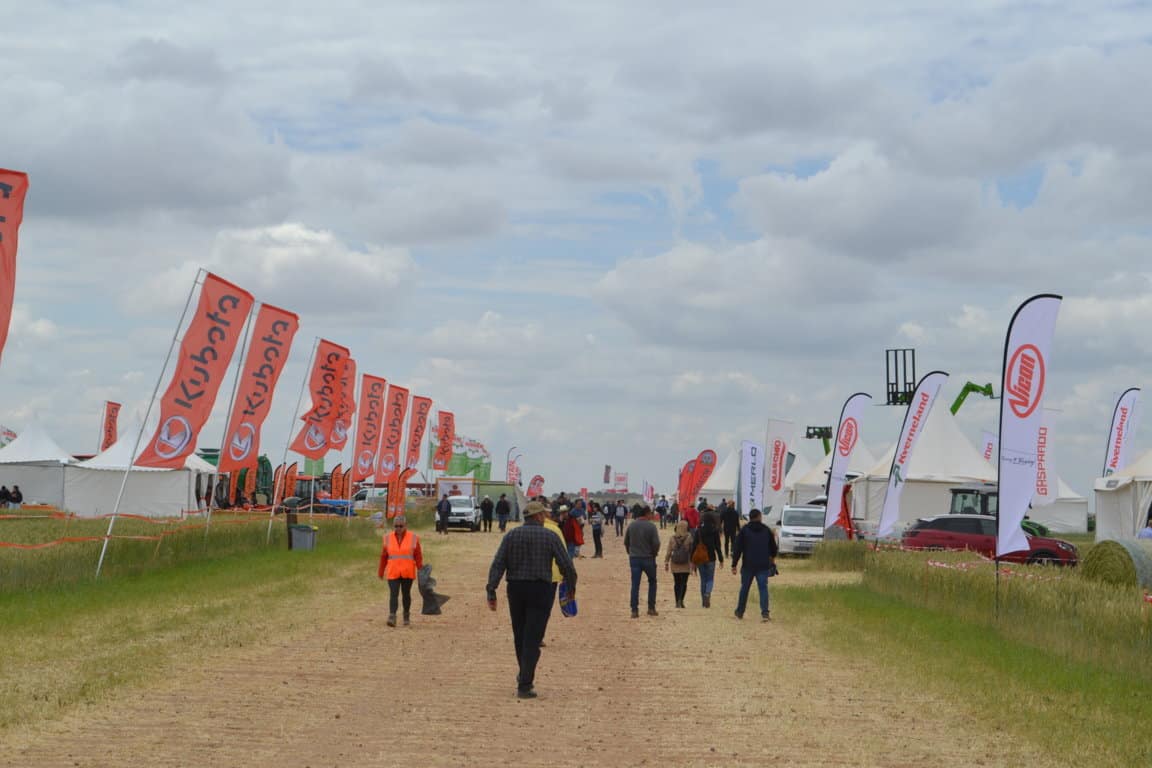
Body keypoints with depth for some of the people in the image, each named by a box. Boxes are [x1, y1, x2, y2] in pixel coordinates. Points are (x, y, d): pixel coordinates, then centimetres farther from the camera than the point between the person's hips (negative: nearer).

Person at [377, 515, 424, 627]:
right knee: (393, 594, -11)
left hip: (407, 572, 0)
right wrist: (381, 571, 11)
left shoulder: (413, 538, 0)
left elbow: (418, 557, 0)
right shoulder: (388, 538, 4)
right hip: (393, 572, 0)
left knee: (406, 594, 11)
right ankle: (392, 617, -19)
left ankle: (407, 617, 24)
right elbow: (383, 556, 8)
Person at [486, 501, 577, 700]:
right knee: (532, 639, -2)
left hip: (515, 589, 3)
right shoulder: (549, 536, -3)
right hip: (540, 590, -3)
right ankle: (524, 686, -8)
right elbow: (566, 566, -5)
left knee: (519, 635, 19)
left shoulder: (511, 536, 3)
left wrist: (491, 592, -7)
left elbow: (497, 565, -5)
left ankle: (525, 677, 36)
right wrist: (571, 587, 11)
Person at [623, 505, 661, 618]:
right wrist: (654, 553, 4)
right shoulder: (651, 526, -10)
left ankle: (634, 610, -2)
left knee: (635, 585, 3)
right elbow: (656, 543, -14)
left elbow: (626, 542, 8)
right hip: (648, 558, -3)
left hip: (634, 558, 3)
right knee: (652, 582, 15)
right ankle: (651, 608, 13)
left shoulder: (631, 526, 3)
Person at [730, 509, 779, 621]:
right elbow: (773, 548, 16)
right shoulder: (767, 530, 6)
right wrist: (772, 557, 37)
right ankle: (765, 612, -16)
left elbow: (737, 549, -4)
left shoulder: (744, 530, 0)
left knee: (744, 588, 12)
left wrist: (734, 565, -2)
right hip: (763, 566, 1)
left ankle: (740, 612, 22)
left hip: (748, 565, -1)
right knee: (763, 588, -1)